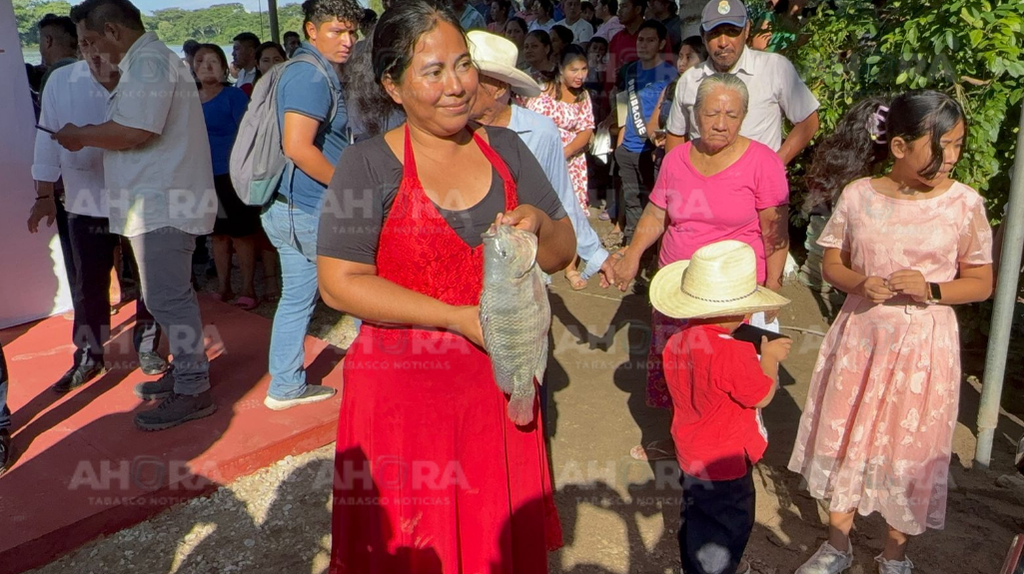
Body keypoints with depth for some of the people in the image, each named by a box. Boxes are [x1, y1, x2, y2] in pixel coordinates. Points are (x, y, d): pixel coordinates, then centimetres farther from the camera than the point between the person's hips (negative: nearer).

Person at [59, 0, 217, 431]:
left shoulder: (148, 62, -13)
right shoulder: (151, 59, 22)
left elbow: (133, 131, -22)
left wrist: (80, 135, -7)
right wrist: (89, 138, 14)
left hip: (162, 204, -11)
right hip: (164, 200, 11)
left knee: (167, 299, -7)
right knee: (170, 296, 17)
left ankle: (192, 391, 1)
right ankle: (186, 368, 27)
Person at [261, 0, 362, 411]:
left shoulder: (301, 70, 16)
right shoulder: (313, 75, -16)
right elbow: (297, 147, -26)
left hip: (290, 208, 10)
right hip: (313, 211, -10)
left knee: (296, 297, 14)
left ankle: (286, 387, 23)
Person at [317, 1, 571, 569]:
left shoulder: (504, 148, 5)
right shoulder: (368, 164, -9)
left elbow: (562, 253, 9)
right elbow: (339, 283, -15)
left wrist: (538, 223, -14)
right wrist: (460, 317, -19)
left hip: (499, 384, 4)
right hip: (404, 392, -3)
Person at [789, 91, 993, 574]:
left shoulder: (964, 204, -8)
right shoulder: (858, 196, -5)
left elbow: (981, 283, -2)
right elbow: (831, 263, 3)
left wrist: (930, 289, -20)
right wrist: (859, 283, -18)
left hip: (923, 347, -1)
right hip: (860, 338, 2)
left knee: (909, 450, 11)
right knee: (844, 438, 13)